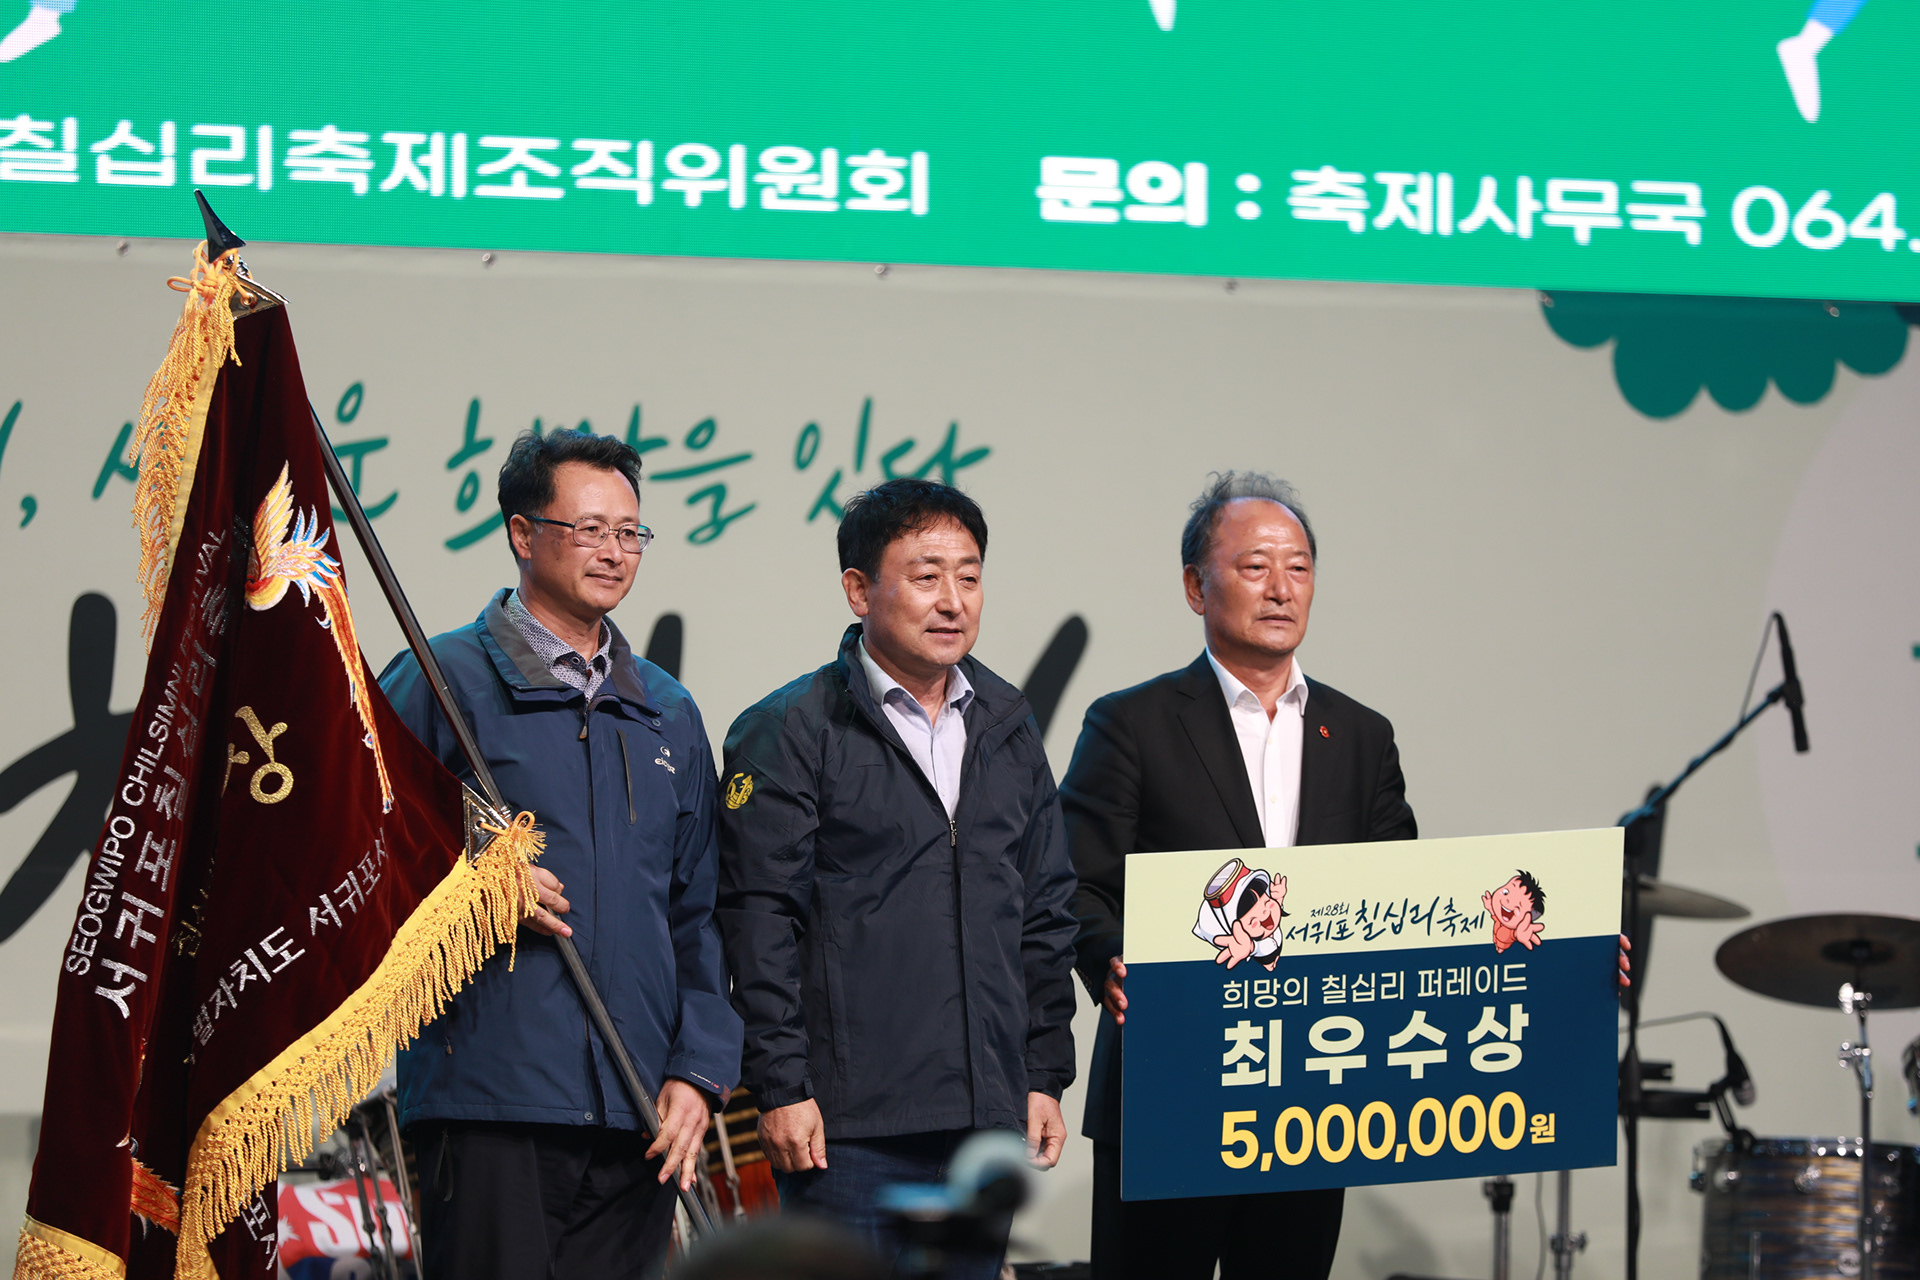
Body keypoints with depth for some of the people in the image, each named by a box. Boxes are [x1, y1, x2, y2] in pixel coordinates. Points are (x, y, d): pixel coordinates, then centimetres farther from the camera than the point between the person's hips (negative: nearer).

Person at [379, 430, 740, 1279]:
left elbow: (698, 916, 18)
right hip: (488, 1100, -5)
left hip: (638, 1118, 5)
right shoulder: (444, 680, 2)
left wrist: (698, 1071, 6)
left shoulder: (668, 714, 18)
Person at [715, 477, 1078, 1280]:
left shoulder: (1006, 727, 15)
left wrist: (1045, 1076, 12)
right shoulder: (788, 733, -3)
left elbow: (1045, 913, 18)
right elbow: (760, 923, -7)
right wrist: (781, 1087, -12)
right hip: (850, 1124, -5)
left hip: (985, 1122, 5)